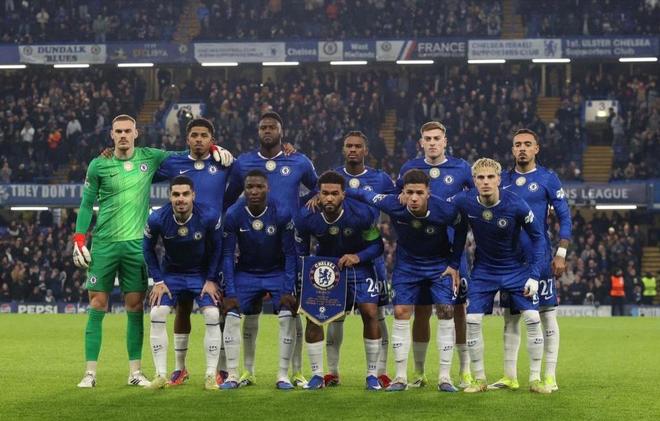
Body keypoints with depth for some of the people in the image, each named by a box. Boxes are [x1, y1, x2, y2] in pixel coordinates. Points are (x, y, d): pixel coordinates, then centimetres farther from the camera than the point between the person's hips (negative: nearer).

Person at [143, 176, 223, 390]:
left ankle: (211, 375, -7)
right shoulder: (157, 219, -22)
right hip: (171, 273, 1)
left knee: (212, 316, -17)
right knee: (157, 315, -15)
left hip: (202, 273, -1)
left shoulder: (208, 217, -24)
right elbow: (148, 249, -3)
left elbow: (217, 248, -6)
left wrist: (211, 280, -8)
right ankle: (161, 375, -5)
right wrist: (158, 281, -6)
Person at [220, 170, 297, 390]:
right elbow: (228, 255, -10)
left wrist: (288, 290, -18)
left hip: (277, 272, -1)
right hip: (246, 273, 1)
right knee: (232, 316, -15)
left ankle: (283, 375, -10)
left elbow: (290, 254, -12)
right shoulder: (233, 215, -16)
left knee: (287, 316, -19)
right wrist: (230, 293, -15)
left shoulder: (281, 215, -19)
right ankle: (232, 375, -6)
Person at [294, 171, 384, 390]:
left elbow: (377, 245, -12)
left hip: (357, 265, -1)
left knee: (370, 313, -14)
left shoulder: (361, 215, -26)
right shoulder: (306, 218, -20)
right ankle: (317, 374, 5)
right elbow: (301, 251, -2)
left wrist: (358, 257, -29)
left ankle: (372, 374, -1)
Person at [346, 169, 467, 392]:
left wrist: (454, 264, -5)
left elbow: (461, 229, -7)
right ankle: (401, 377, 4)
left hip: (439, 264, -1)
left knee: (446, 312, -9)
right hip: (407, 263, 1)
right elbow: (364, 195, -11)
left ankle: (445, 377, -1)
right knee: (401, 313, -5)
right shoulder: (393, 205, -28)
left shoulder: (445, 210, -29)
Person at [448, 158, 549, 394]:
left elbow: (537, 237, -11)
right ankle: (479, 380, 6)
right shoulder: (464, 202, -20)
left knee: (532, 318, -10)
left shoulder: (516, 205, -23)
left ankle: (535, 379, 2)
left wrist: (534, 275, -15)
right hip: (483, 269, 1)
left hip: (516, 268, -1)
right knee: (472, 320, -8)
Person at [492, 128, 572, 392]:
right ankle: (509, 377, 13)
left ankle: (550, 377, 0)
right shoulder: (504, 180, 10)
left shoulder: (547, 178, -1)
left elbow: (564, 217, -2)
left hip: (540, 258, -4)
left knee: (547, 316, -3)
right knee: (510, 317, 7)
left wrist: (561, 254, -9)